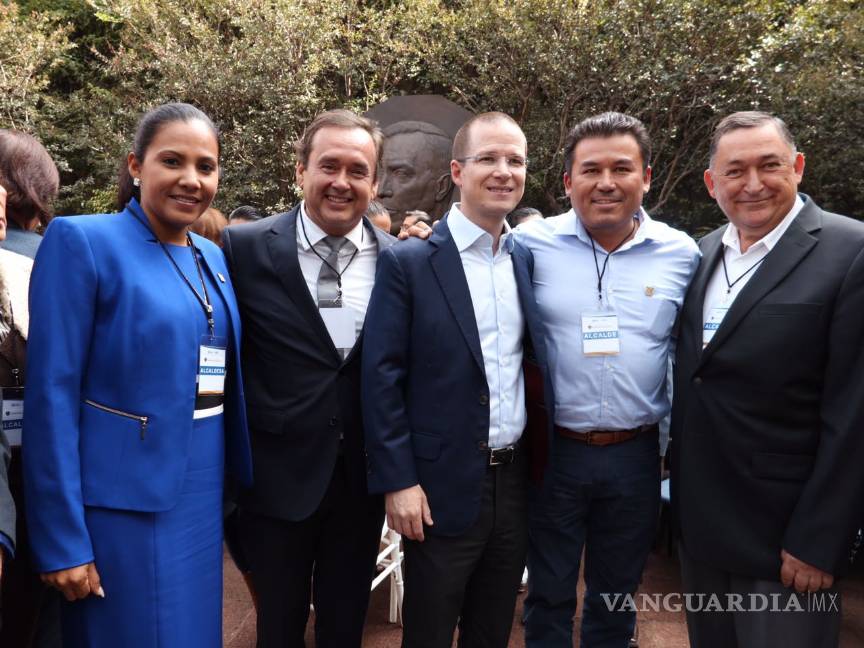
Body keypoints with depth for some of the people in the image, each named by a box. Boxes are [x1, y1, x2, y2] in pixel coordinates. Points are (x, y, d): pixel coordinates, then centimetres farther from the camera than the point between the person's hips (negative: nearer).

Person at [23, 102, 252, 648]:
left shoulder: (212, 256, 9)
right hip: (123, 502, -6)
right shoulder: (81, 240, -10)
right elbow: (52, 396, -13)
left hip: (202, 496, 6)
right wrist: (62, 541, -14)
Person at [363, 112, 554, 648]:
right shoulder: (408, 262, -9)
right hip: (443, 486, -4)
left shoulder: (529, 259, 5)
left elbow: (535, 361, 10)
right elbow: (382, 377, -11)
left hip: (516, 481, 4)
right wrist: (398, 481, -13)